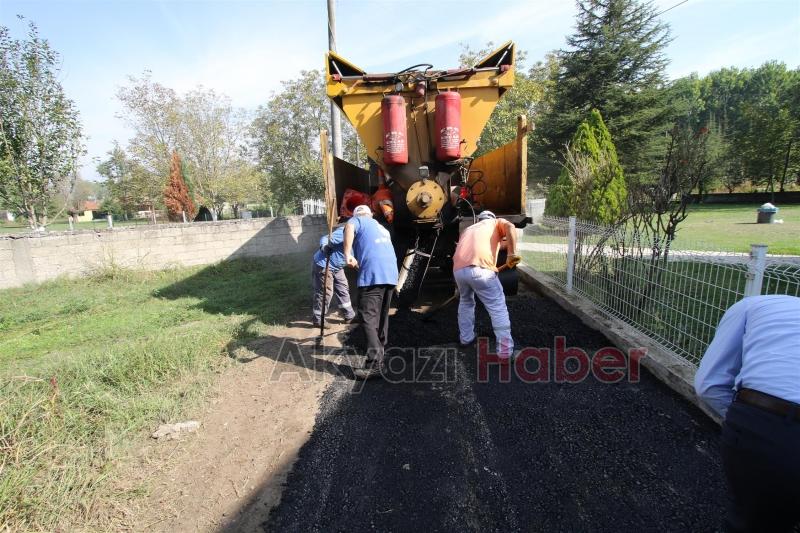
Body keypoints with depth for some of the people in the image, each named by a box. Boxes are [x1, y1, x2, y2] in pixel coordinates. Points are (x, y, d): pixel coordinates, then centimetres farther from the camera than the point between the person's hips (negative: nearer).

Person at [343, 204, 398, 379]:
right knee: (382, 313, 23)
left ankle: (375, 364, -16)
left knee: (369, 318, -10)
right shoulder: (382, 228, 33)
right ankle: (381, 346, 40)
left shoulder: (358, 220, 13)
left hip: (372, 274, -7)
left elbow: (349, 227, -12)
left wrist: (347, 254, -18)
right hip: (391, 273, 8)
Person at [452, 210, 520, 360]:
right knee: (498, 307, 5)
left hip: (458, 269, 5)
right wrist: (512, 253, -7)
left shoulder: (468, 229, 35)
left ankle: (466, 338, 33)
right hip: (480, 268, -5)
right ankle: (505, 348, 2)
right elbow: (510, 227, -2)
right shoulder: (496, 222, 24)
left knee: (465, 302, 28)